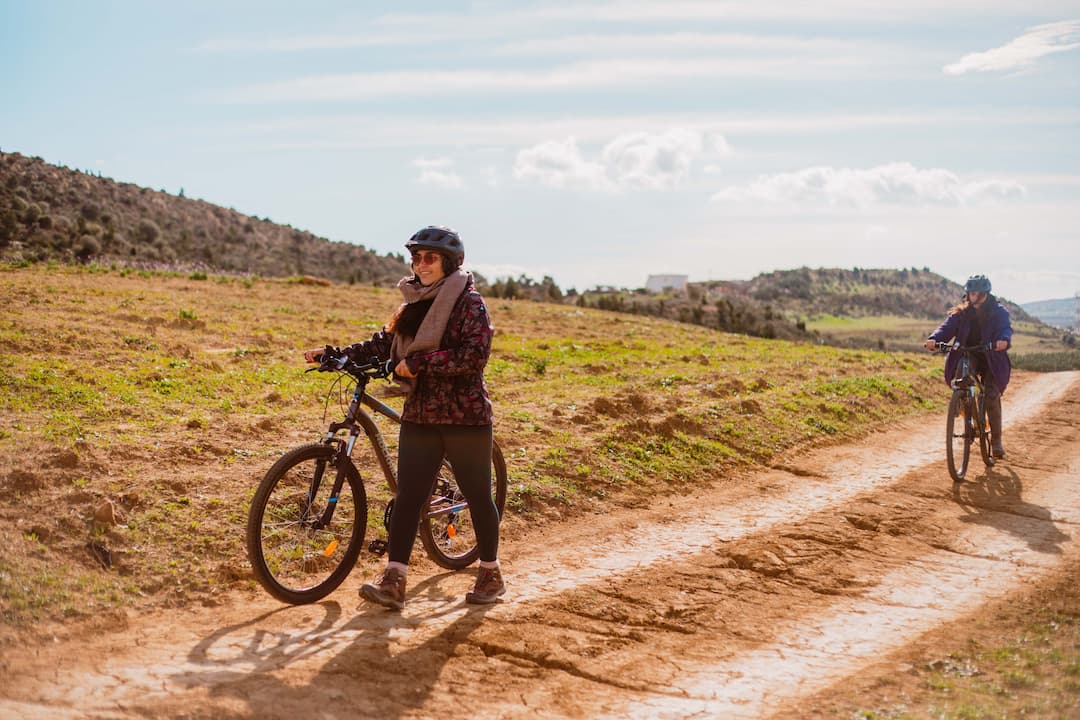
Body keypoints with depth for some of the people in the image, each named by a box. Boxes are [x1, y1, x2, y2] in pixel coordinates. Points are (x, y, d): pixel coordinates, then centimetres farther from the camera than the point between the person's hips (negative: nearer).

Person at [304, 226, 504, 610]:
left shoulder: (468, 302, -8)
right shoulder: (414, 305, 13)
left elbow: (474, 355, -20)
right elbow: (384, 344, 12)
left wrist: (418, 362, -21)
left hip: (464, 416, -6)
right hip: (419, 416, 6)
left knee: (478, 497, 6)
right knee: (407, 498, -1)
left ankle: (491, 575, 22)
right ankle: (393, 582, 0)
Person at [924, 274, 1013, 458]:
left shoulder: (999, 312, -3)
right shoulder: (960, 313, 1)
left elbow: (1006, 328, -21)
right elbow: (947, 327, -13)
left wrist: (1004, 340, -46)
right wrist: (934, 339, -36)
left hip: (991, 360, -2)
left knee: (992, 396, -15)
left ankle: (996, 440, -2)